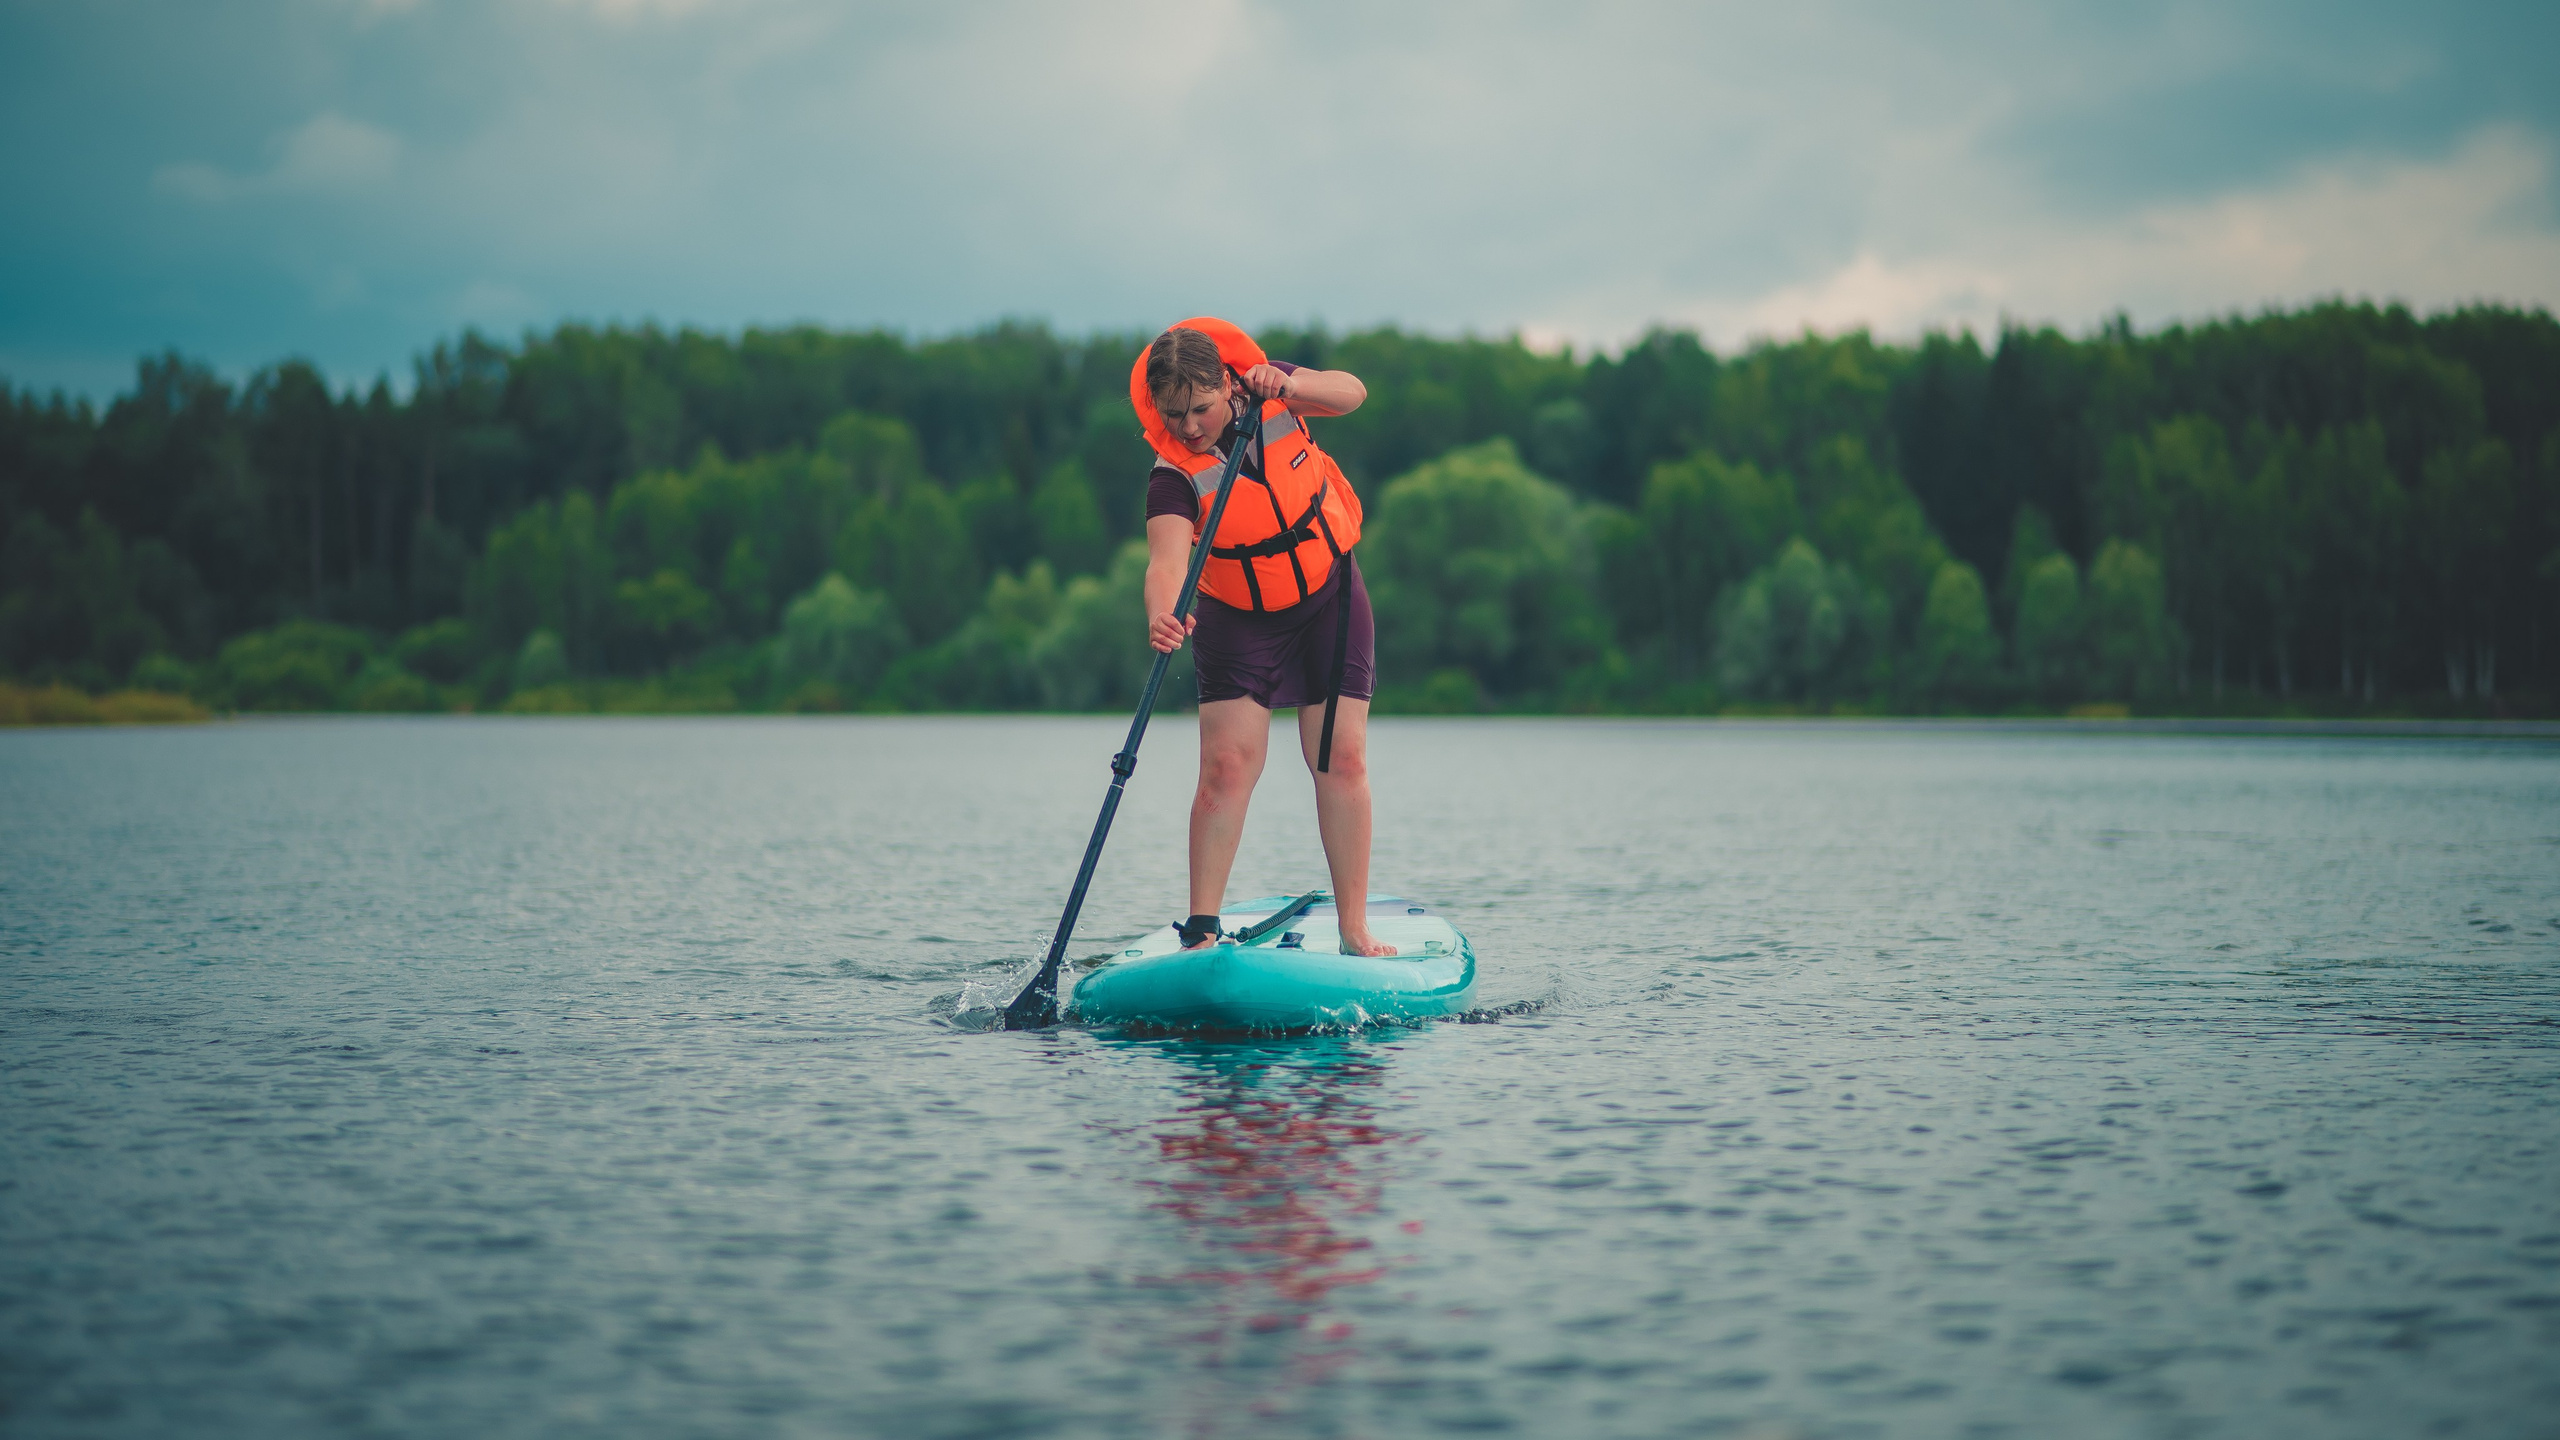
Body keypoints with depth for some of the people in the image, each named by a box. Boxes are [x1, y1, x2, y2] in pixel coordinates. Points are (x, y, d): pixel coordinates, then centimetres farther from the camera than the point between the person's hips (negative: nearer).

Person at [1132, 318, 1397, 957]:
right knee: (1228, 765, -13)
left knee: (1341, 760, -5)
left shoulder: (1267, 389, -13)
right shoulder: (1176, 475, -23)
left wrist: (1288, 385, -42)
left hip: (1331, 597, 2)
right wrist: (1162, 615, -59)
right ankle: (1201, 931, -10)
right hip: (1240, 619, -2)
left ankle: (1354, 931, -2)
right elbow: (1167, 559, -38)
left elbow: (1351, 392, -23)